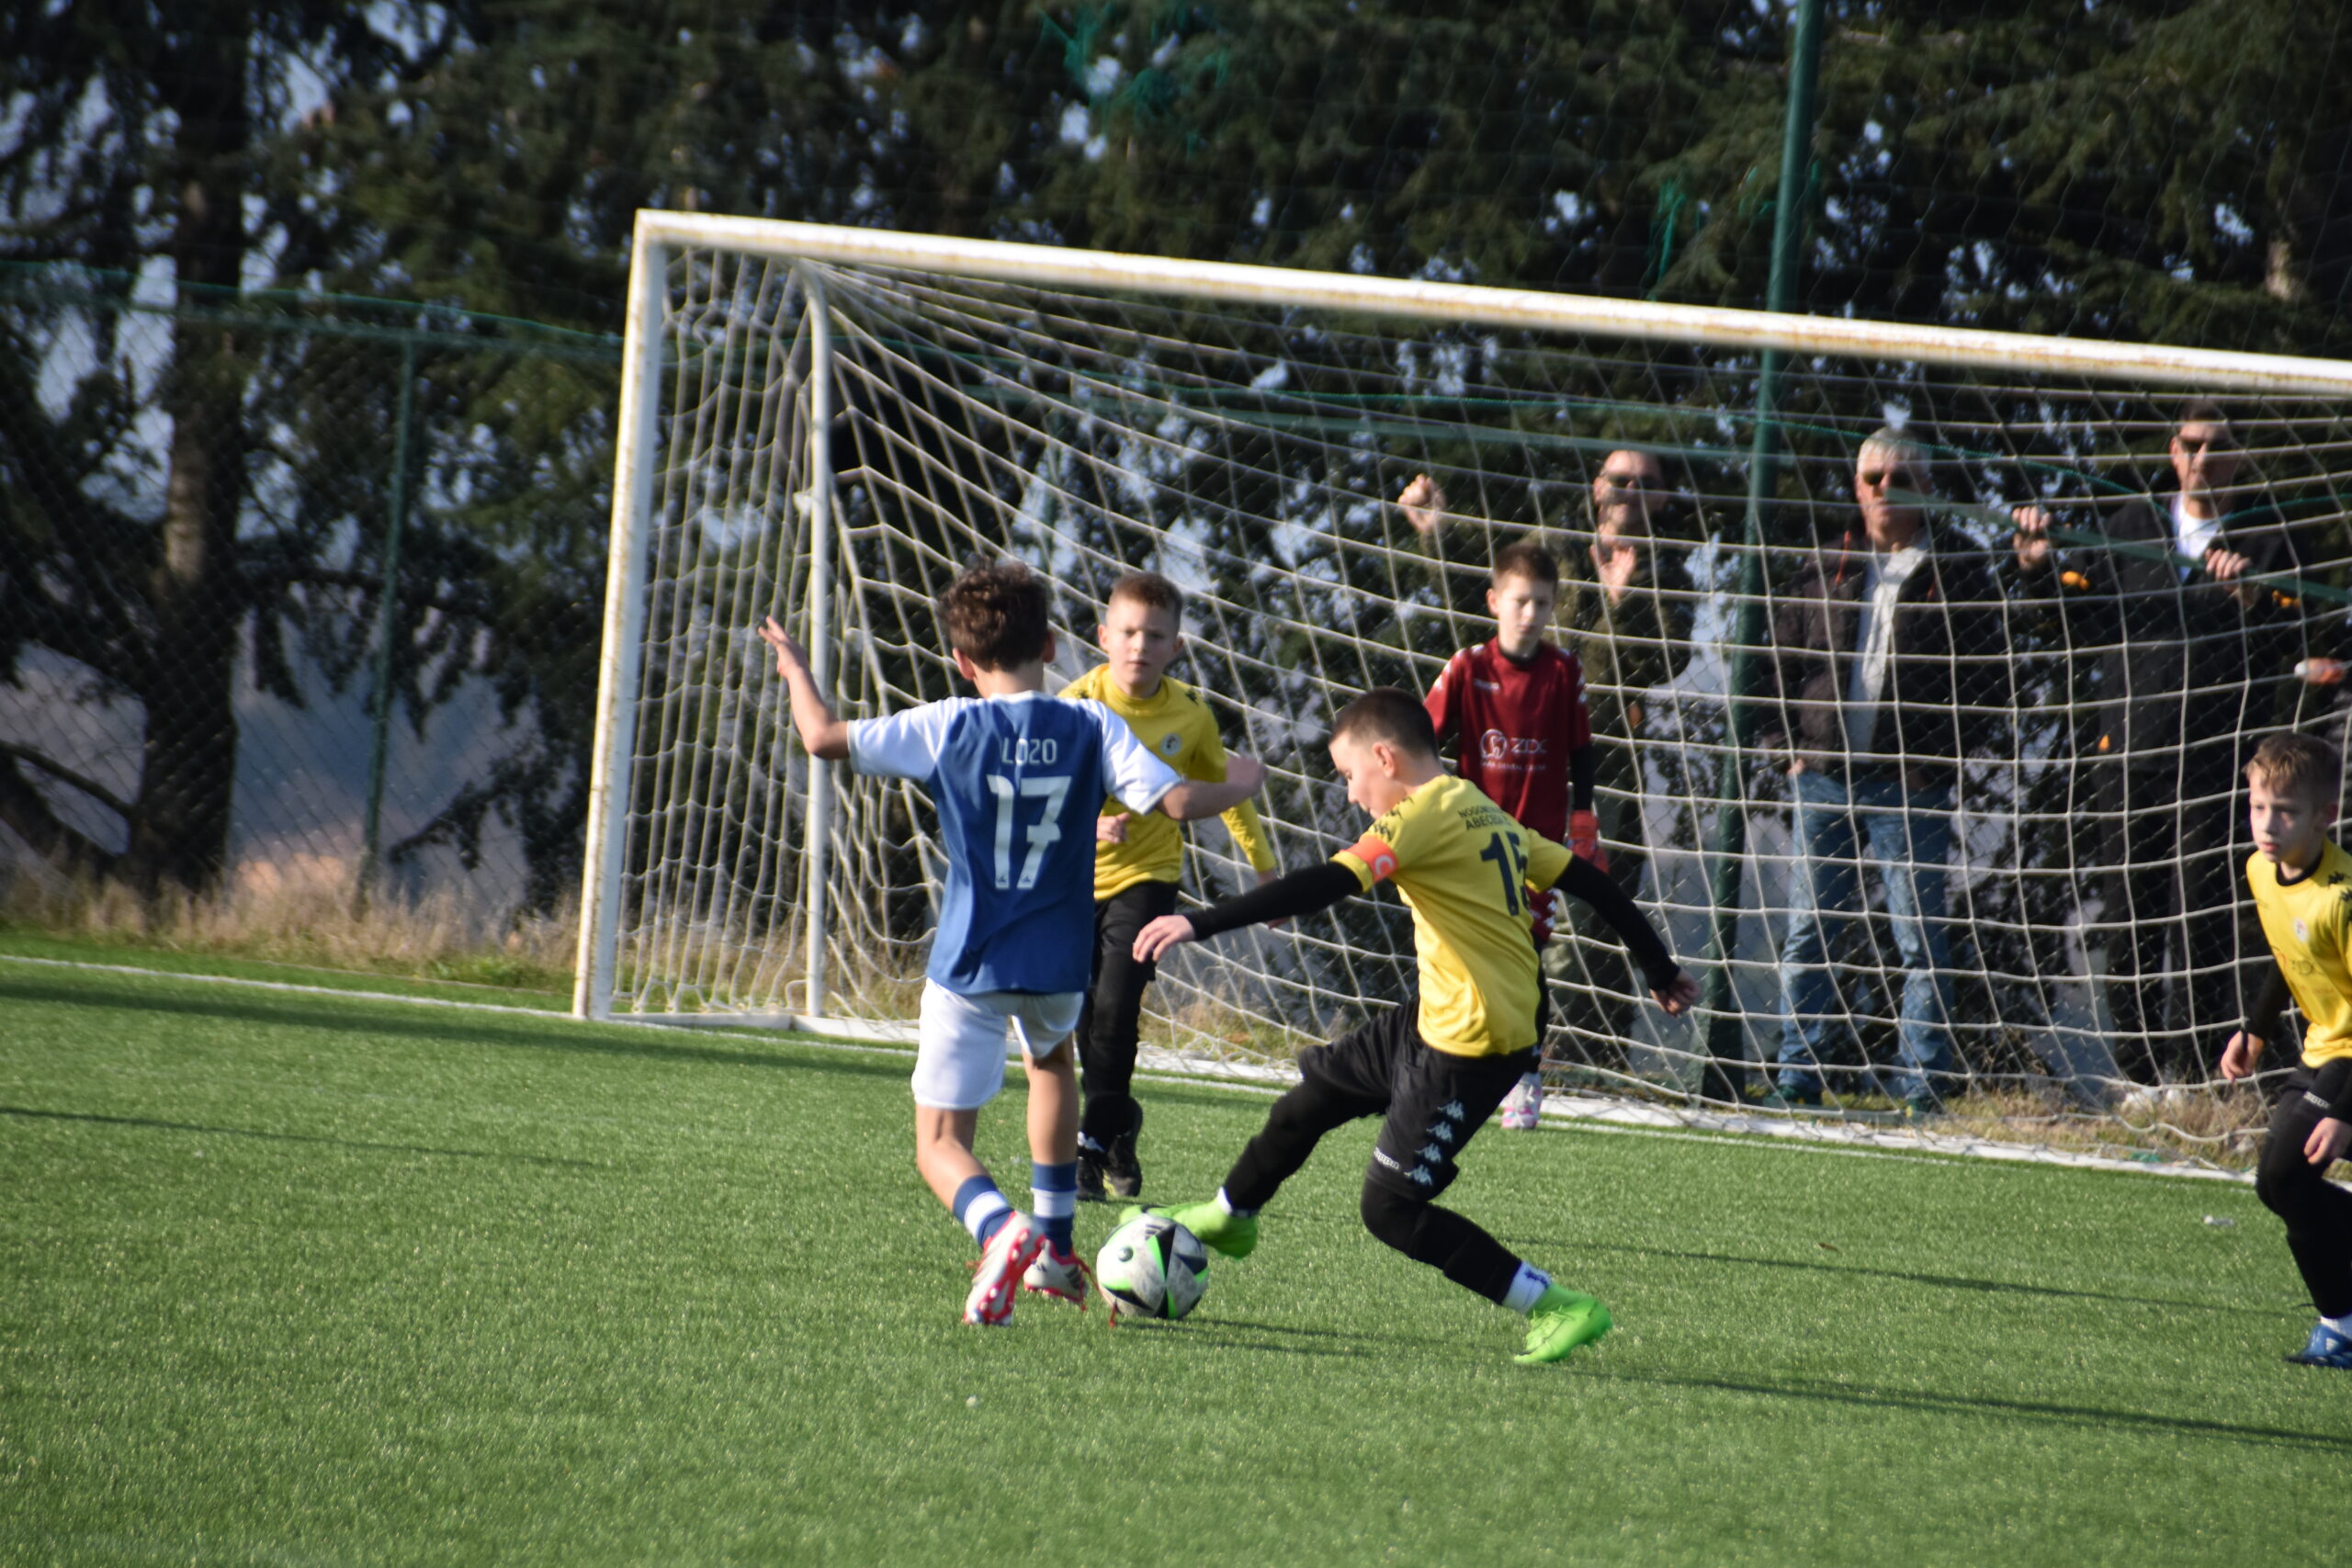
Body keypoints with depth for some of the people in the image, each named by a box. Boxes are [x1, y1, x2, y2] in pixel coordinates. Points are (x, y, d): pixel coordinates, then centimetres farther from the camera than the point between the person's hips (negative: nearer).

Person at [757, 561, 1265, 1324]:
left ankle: (1002, 1230, -33)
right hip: (1058, 967, 3)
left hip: (968, 968, -3)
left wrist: (798, 671, 15)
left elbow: (824, 736, -5)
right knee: (1050, 1058, 37)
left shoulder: (949, 728, -7)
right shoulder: (1091, 728, -4)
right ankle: (1054, 1251, 36)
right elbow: (1178, 801, -10)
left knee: (940, 1144, 1)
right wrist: (1239, 783, 12)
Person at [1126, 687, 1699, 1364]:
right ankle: (1228, 1216, 46)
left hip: (1469, 1045, -10)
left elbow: (1325, 885, -27)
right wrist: (1661, 968, 26)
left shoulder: (1421, 818, -16)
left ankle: (1557, 1308, -5)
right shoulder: (1487, 815, 12)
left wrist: (1200, 923, -31)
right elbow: (1586, 879, 15)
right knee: (1318, 1083, 23)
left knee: (1392, 1208, -6)